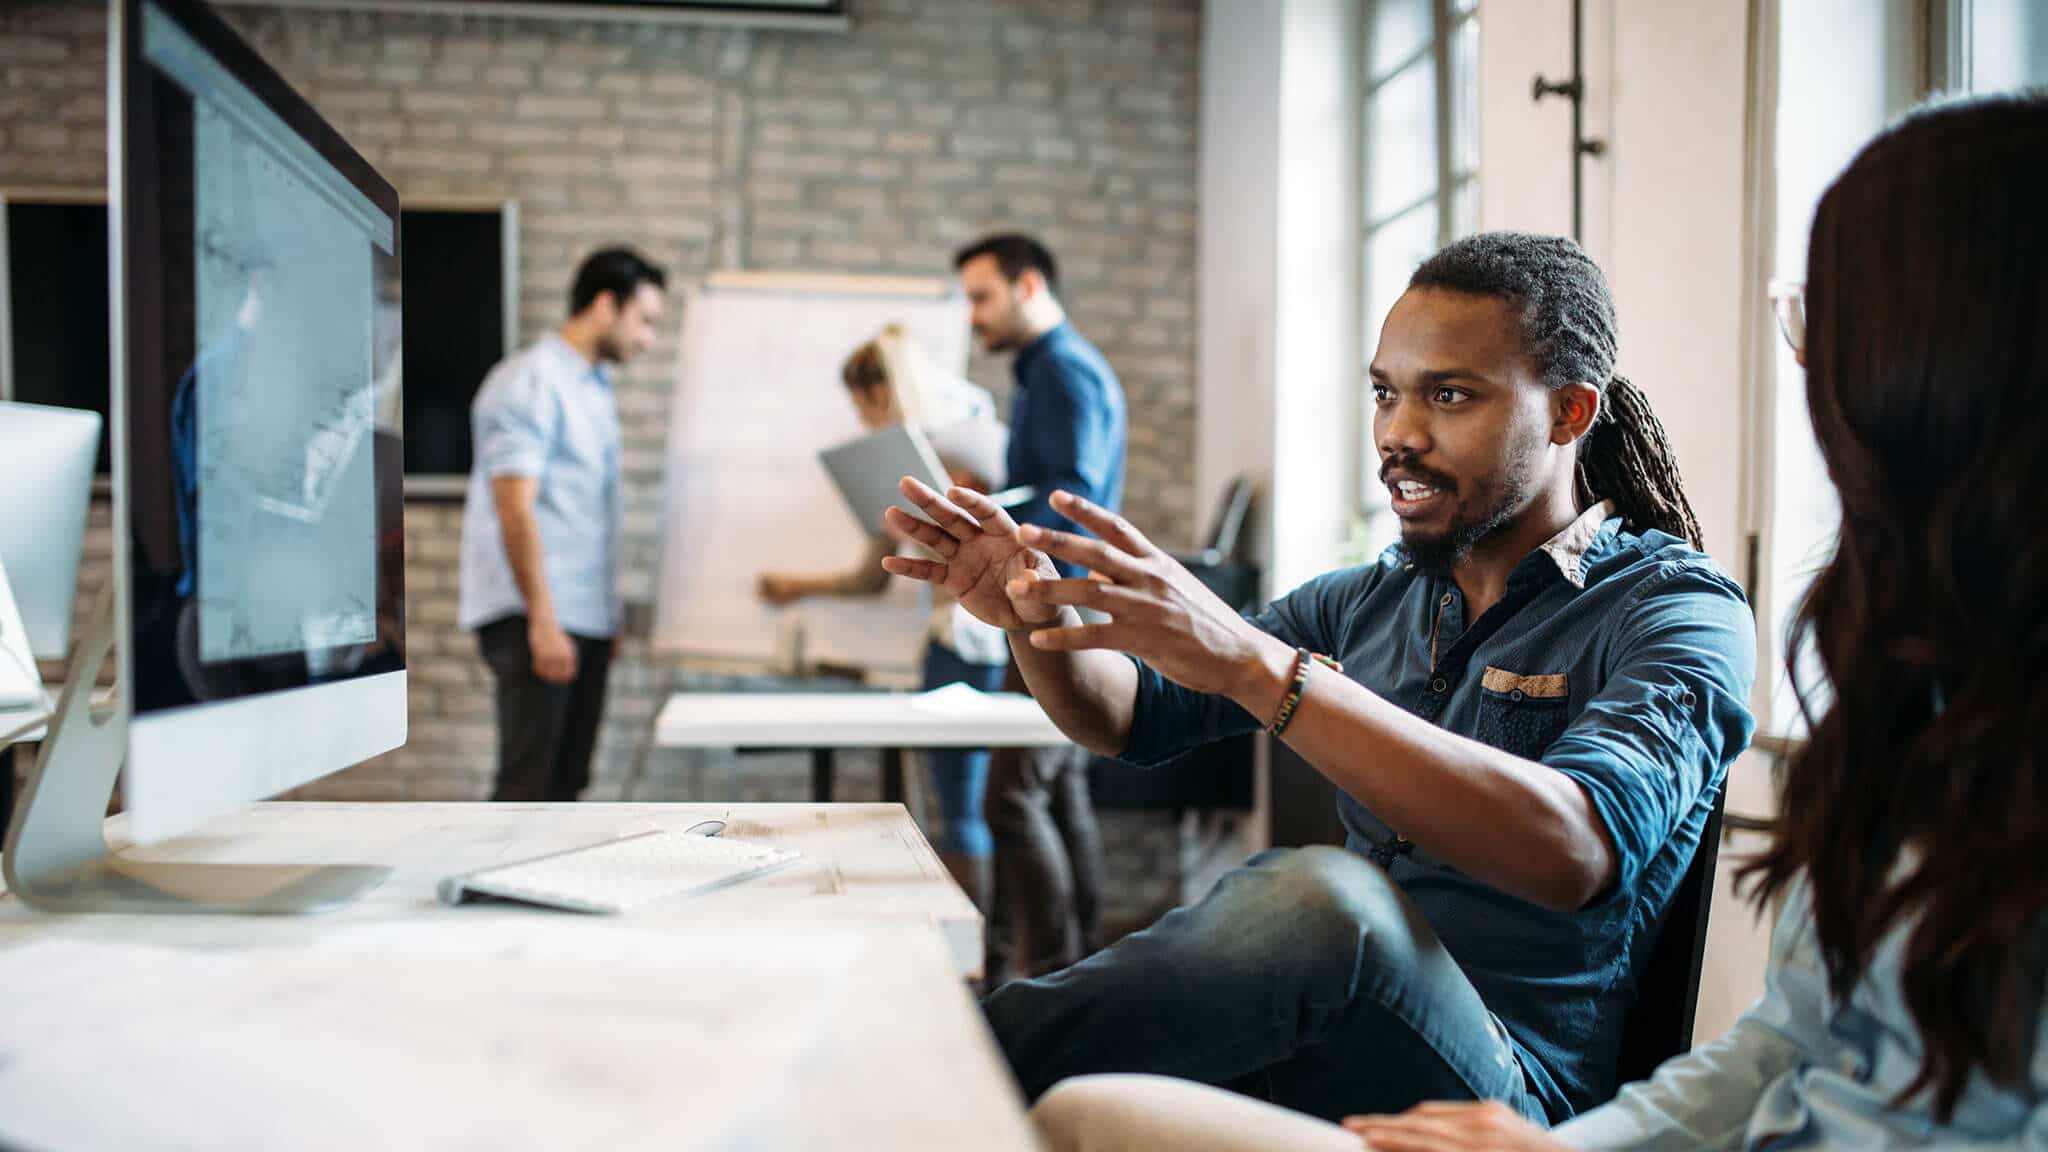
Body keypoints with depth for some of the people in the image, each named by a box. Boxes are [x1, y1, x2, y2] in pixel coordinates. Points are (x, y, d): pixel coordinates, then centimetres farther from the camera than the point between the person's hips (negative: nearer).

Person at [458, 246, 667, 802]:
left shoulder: (595, 386, 17)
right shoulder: (532, 382, -11)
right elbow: (514, 510, -18)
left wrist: (606, 617, 17)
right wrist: (542, 621, -22)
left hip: (585, 617, 9)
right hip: (534, 617, -9)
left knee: (564, 781, 11)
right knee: (528, 783, -10)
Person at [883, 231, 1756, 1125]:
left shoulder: (1678, 609, -6)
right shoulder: (1367, 602, 14)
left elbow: (1575, 849, -26)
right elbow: (1133, 716, 15)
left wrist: (1254, 664, -33)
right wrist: (1036, 615, -9)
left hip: (1508, 1080, -5)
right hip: (1300, 1049, 5)